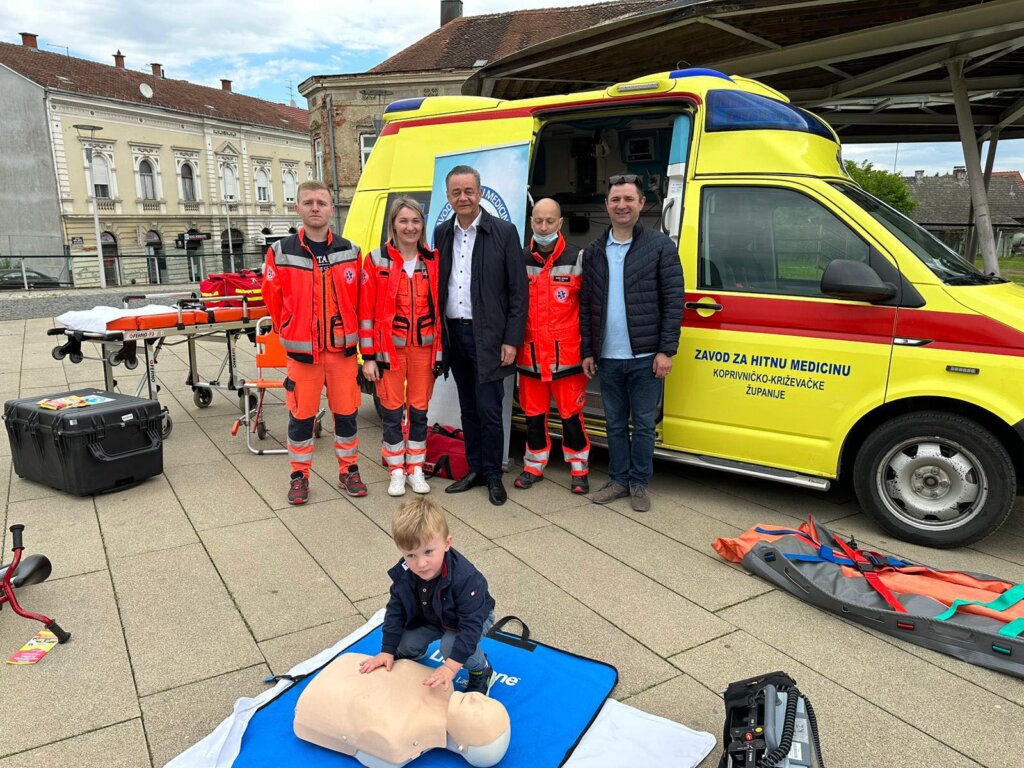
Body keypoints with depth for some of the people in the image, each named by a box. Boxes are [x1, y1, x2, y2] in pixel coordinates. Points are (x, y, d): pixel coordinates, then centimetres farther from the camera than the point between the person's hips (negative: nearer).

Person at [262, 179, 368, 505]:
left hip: (343, 349, 2)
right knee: (301, 416, 7)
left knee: (346, 413, 9)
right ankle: (300, 475, 22)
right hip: (302, 351, -1)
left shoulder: (350, 252, 2)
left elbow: (359, 300, 8)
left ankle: (348, 470, 25)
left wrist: (350, 332, 7)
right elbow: (273, 299, 5)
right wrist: (292, 334, 10)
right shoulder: (281, 253, -3)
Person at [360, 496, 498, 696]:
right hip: (432, 617, 5)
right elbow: (395, 610, -13)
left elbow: (471, 625, -39)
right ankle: (412, 657, 29)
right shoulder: (403, 573, -26)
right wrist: (387, 651, -18)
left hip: (474, 617, -5)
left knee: (451, 645, -28)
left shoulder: (466, 578, -42)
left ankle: (482, 671, 1)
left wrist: (451, 667, -44)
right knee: (406, 644, -8)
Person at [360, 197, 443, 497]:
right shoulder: (377, 259, -4)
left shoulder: (433, 260, 5)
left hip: (424, 348, 2)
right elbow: (366, 310, -4)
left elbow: (439, 306, 8)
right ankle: (397, 472, 20)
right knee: (393, 413, 6)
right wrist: (368, 356, -7)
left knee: (419, 412, 10)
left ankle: (416, 470, 24)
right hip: (390, 349, -2)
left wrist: (440, 350, 5)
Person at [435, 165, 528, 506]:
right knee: (468, 408, 13)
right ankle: (475, 470, 25)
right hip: (454, 334, 5)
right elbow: (437, 285, 11)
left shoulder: (504, 232, -5)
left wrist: (511, 341, -12)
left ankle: (493, 476, 13)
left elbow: (518, 291, -7)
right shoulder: (441, 233, 9)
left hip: (489, 336, -4)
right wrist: (438, 334, 5)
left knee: (489, 410, -2)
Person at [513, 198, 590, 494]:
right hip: (530, 355, 3)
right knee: (533, 413, 12)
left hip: (567, 355, -3)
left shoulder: (577, 259, -1)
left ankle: (579, 469, 18)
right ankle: (534, 466, 27)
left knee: (571, 413, 3)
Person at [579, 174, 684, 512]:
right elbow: (586, 305, 11)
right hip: (608, 357, 4)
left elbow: (673, 301, -6)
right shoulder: (593, 252, 9)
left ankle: (639, 484, 21)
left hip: (645, 357, -3)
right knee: (615, 423, 13)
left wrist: (666, 350, -11)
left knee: (643, 424, 7)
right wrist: (587, 351, 7)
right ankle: (618, 480, 27)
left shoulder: (660, 246, -3)